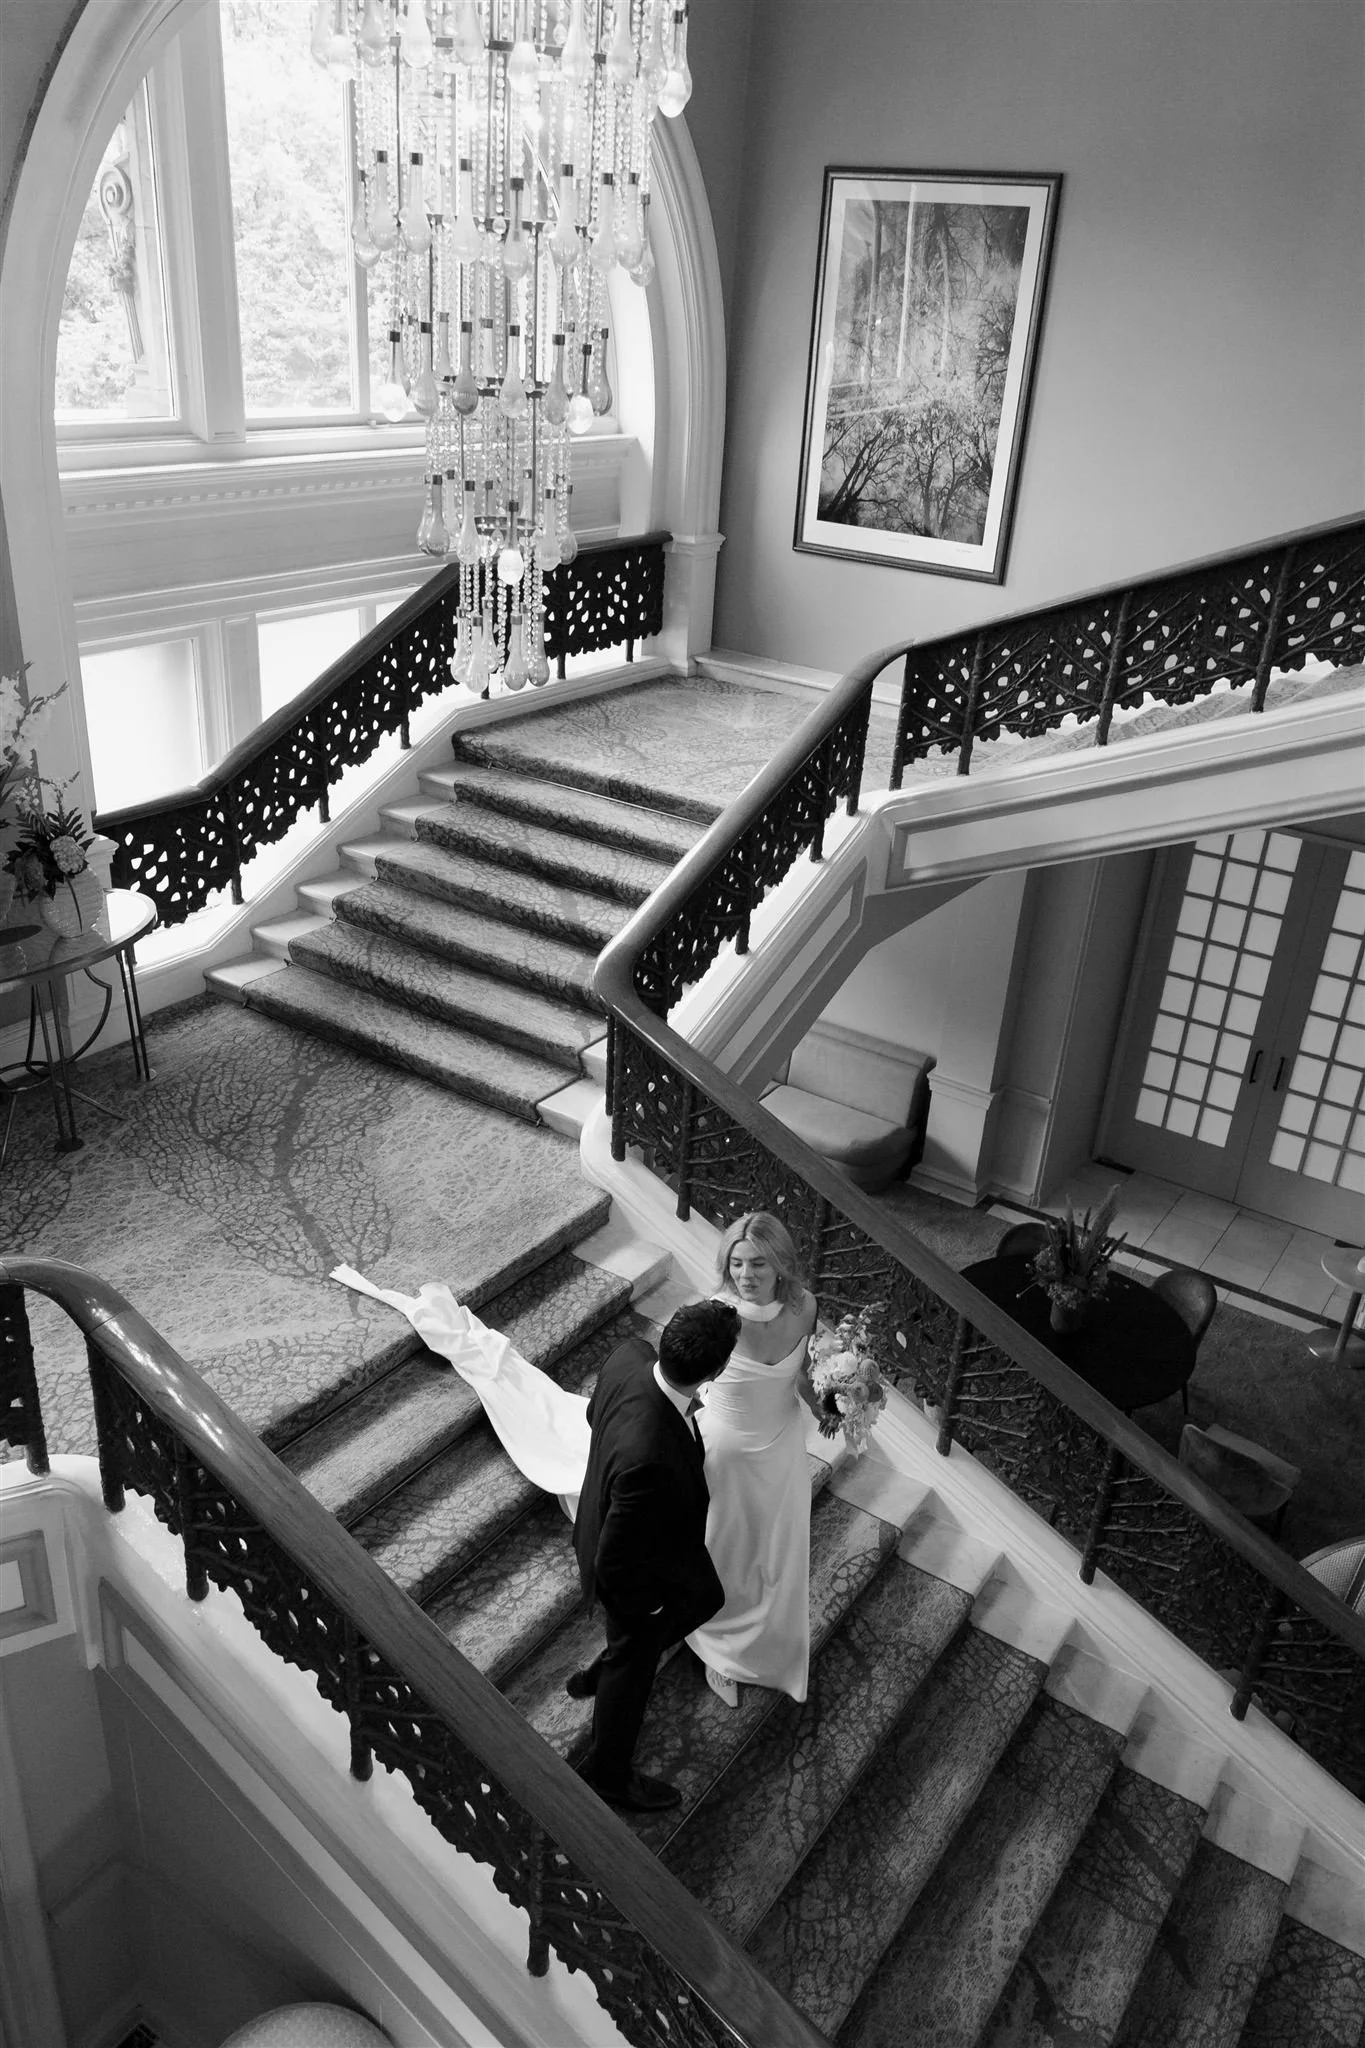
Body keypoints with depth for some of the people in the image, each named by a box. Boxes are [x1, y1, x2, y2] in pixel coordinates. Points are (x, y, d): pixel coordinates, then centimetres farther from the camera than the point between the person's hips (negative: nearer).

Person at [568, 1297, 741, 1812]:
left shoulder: (631, 1355, -27)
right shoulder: (648, 1459, -49)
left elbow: (595, 1414, -2)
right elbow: (615, 1562, -32)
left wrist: (683, 1404, 0)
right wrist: (647, 1603, -14)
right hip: (638, 1572, -7)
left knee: (705, 1598, 33)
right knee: (633, 1663, 23)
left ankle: (599, 1673, 54)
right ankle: (608, 1772, 54)